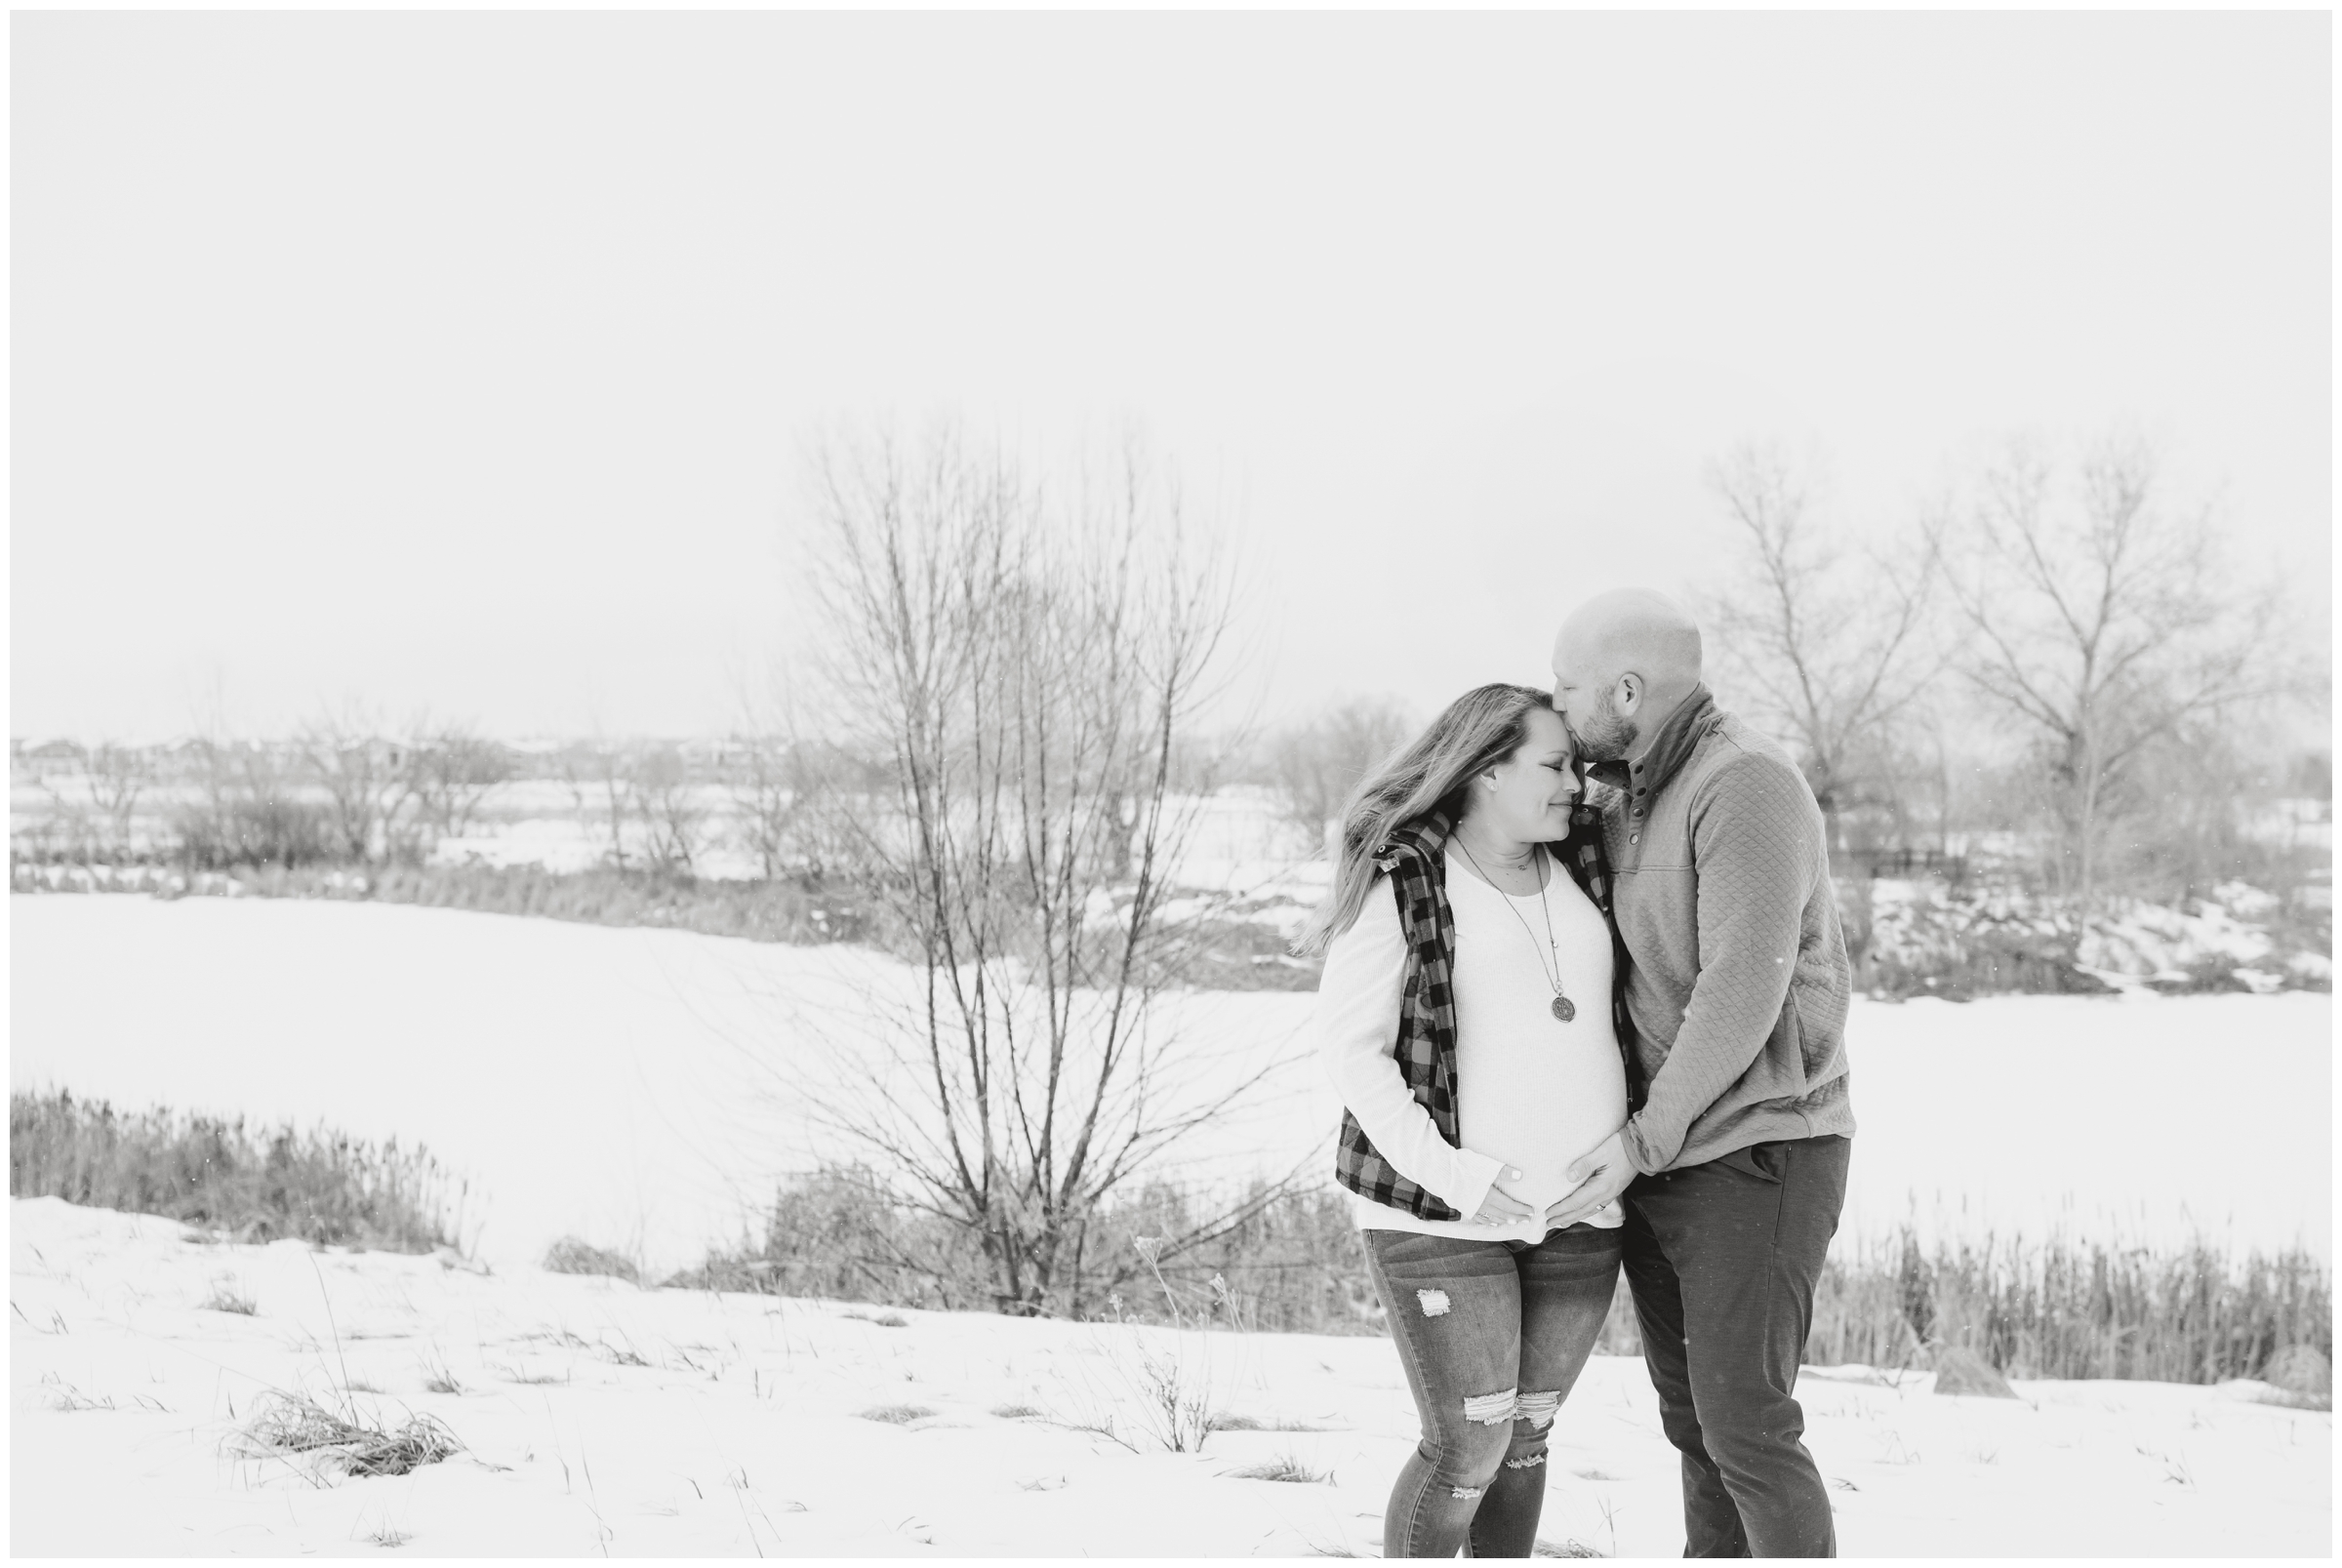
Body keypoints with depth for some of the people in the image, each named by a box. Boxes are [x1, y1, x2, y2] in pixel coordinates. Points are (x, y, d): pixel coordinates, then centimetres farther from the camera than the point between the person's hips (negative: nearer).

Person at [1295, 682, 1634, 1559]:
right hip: (1441, 1216, -5)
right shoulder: (1400, 886, -11)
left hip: (1578, 1214, 6)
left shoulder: (1581, 861, 7)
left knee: (1525, 1435, 12)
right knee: (1468, 1446, -6)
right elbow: (1351, 1050, -12)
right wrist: (1452, 1173, -19)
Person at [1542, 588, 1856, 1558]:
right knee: (1692, 1414, 11)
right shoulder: (1624, 803, 12)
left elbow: (1745, 989, -22)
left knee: (1743, 1423, -9)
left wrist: (1646, 1138, -19)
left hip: (1756, 1156, -8)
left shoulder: (1748, 784, -16)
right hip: (1658, 1160, 9)